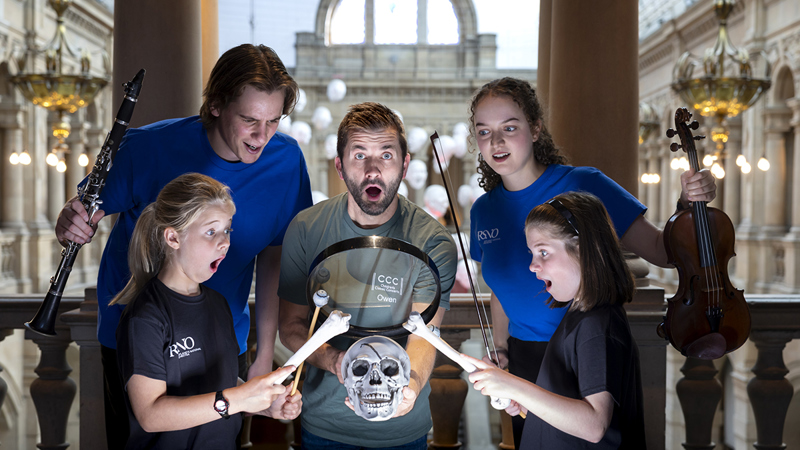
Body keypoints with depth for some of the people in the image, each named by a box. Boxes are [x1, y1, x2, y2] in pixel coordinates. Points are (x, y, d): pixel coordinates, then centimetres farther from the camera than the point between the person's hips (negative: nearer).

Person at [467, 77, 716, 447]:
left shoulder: (584, 185, -13)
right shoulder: (483, 211, 2)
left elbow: (660, 250, -13)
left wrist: (689, 204, -29)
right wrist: (500, 350, 8)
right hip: (524, 364, 5)